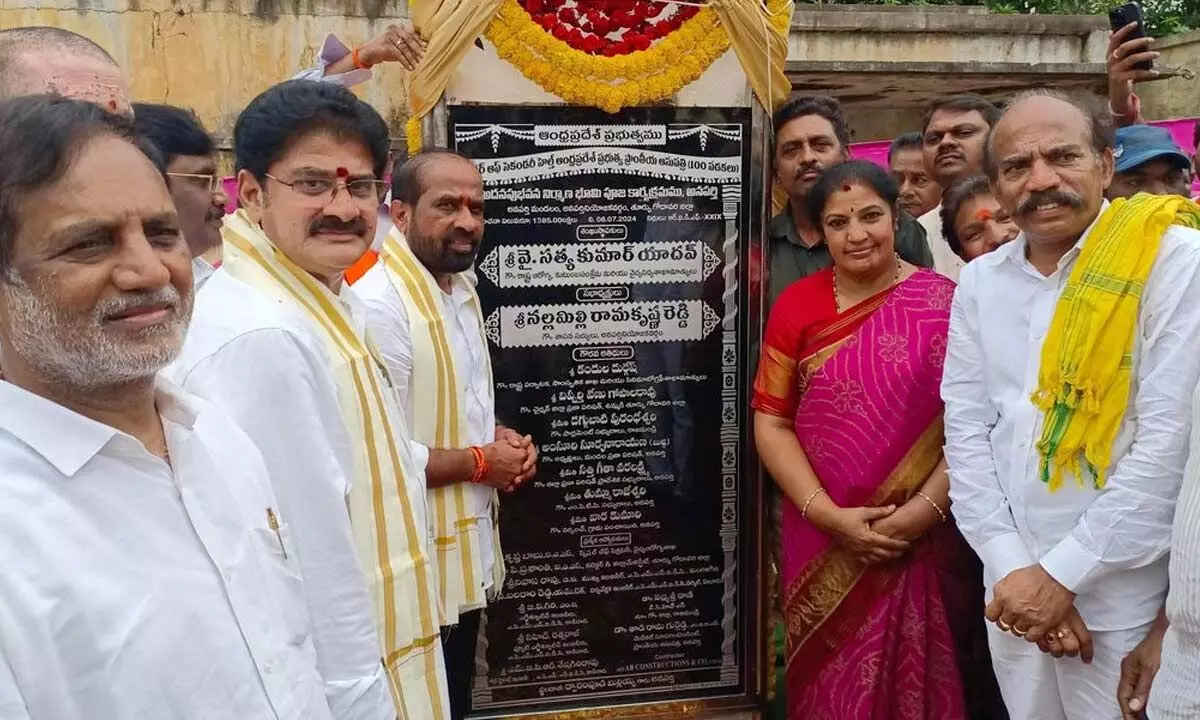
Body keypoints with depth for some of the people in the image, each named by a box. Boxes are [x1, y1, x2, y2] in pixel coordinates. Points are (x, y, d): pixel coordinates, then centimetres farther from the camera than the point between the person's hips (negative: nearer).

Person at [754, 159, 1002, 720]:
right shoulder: (796, 307, 0)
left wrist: (925, 509, -16)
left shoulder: (943, 304, -3)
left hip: (922, 541, -1)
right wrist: (828, 514, -11)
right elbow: (771, 423, -2)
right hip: (823, 543, 1)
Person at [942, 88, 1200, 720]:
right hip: (1015, 591, 4)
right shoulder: (980, 282, 5)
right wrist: (1012, 568, -8)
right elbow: (966, 432, 3)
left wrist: (1063, 573, -14)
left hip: (1128, 597, -4)